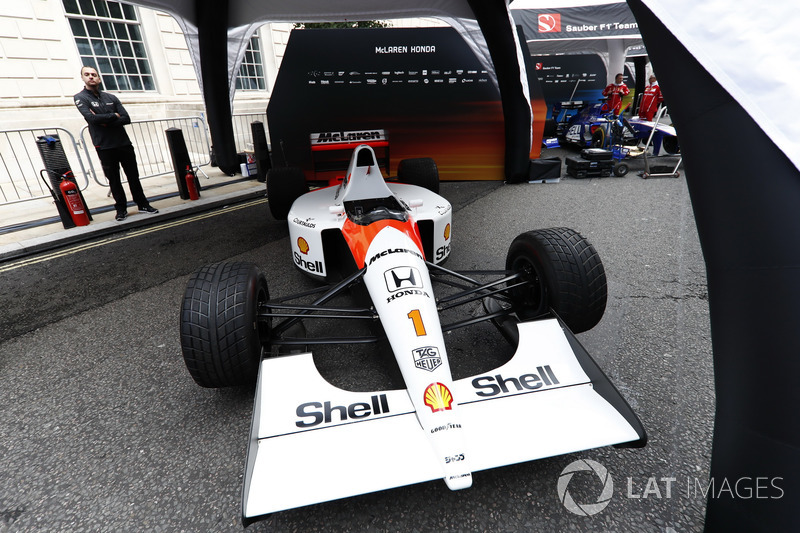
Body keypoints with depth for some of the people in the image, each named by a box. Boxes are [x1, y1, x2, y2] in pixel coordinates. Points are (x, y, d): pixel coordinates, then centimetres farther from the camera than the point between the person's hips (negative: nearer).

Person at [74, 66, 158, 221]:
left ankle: (143, 204, 17)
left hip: (124, 143, 3)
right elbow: (91, 118, -14)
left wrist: (105, 121, -12)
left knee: (133, 176, 7)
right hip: (105, 147, -2)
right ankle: (121, 208, 12)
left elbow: (126, 119, 0)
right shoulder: (81, 98, 2)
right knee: (114, 179, 3)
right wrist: (114, 116, -4)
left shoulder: (111, 97, 11)